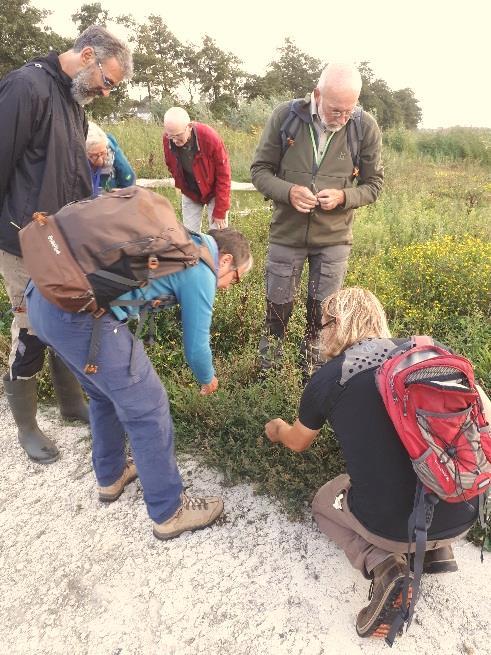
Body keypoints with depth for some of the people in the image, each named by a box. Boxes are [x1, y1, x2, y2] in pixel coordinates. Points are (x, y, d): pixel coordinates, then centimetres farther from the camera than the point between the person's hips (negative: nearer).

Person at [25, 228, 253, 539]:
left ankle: (111, 475, 45)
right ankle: (170, 512, 18)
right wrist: (208, 379, 26)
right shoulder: (201, 270, -1)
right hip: (80, 312, -10)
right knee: (147, 408, 2)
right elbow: (196, 346, 5)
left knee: (105, 393, 26)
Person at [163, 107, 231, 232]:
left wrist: (220, 212, -19)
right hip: (190, 194, 4)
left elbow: (223, 175, -21)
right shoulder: (167, 139, -18)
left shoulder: (209, 137, -28)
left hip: (213, 193, -3)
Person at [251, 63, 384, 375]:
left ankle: (314, 357, 38)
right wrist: (288, 191, -23)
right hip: (287, 232, 0)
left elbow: (373, 184, 1)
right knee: (278, 303, 12)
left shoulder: (366, 127, -9)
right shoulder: (285, 115, -10)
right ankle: (270, 354, 38)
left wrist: (343, 196, -20)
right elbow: (260, 170, -3)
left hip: (334, 237, 1)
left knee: (323, 309, 13)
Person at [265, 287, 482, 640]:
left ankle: (384, 566, 3)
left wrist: (278, 429, 40)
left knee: (324, 502, 28)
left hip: (395, 526, -4)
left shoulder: (325, 379, -4)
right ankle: (438, 549, 17)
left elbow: (298, 443, 15)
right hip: (464, 516, 4)